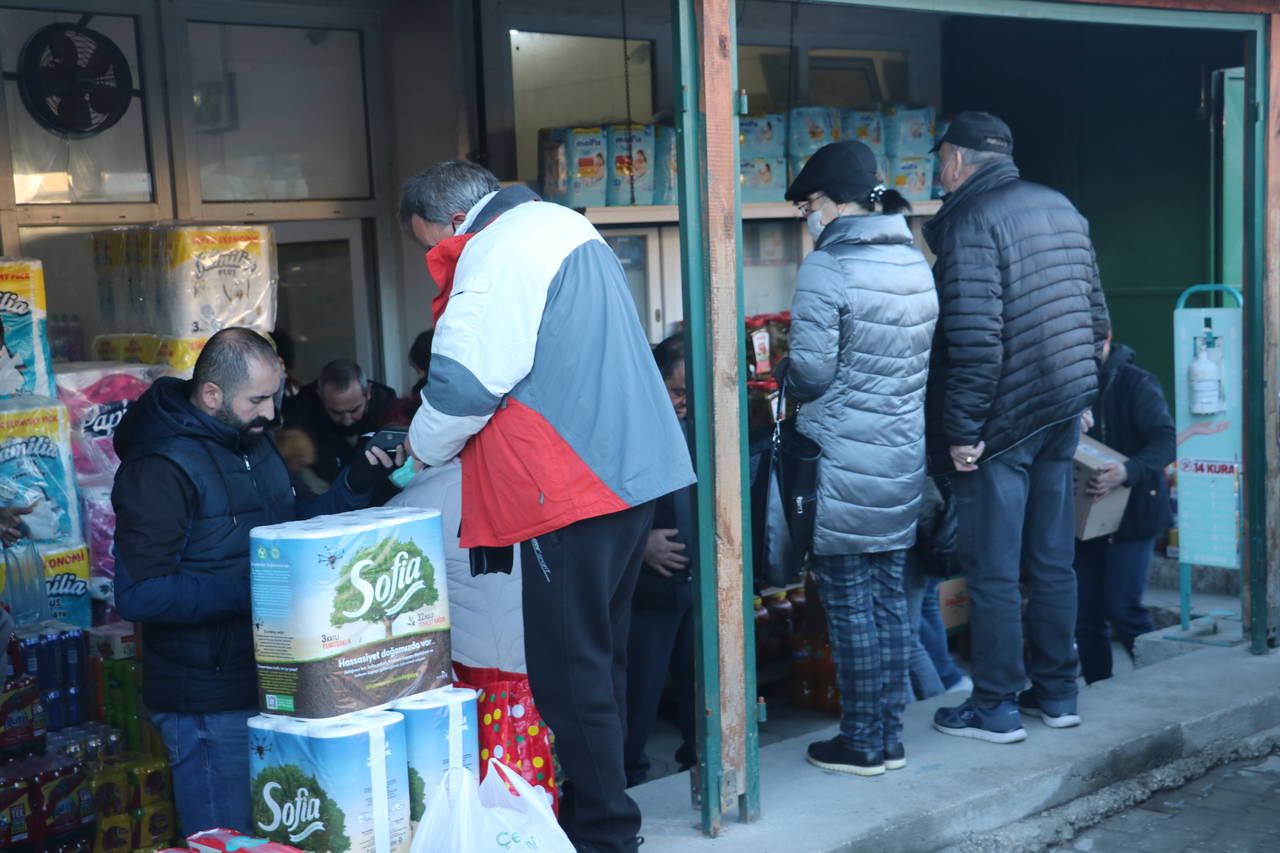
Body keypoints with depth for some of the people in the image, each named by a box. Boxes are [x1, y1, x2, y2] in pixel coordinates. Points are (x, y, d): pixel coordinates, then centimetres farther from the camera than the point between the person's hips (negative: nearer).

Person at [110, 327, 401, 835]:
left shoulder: (253, 442, 10)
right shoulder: (159, 467, -18)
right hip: (209, 701, -8)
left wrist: (354, 487, 3)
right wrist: (254, 589, -30)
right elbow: (139, 595, -25)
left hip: (268, 680, 9)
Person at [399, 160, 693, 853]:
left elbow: (464, 381, -19)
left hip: (573, 493, -10)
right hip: (632, 473, 10)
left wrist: (421, 449, 0)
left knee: (569, 677, -2)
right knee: (599, 660, 18)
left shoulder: (497, 254, -13)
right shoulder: (563, 225, 18)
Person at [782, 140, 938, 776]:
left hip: (844, 460, -7)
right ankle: (889, 736, 22)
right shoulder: (916, 264, 8)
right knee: (889, 597, 14)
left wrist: (786, 378, 3)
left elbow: (811, 371, -17)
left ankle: (861, 743, 11)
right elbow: (924, 360, 12)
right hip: (903, 456, 7)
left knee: (850, 604, 3)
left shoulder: (827, 268, -15)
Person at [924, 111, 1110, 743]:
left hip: (1002, 420, -8)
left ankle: (995, 708, 8)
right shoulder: (1062, 209, 11)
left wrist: (961, 428, -17)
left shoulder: (971, 220, -14)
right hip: (1062, 413, 8)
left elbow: (975, 336, -22)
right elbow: (1095, 315, 14)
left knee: (992, 571, 1)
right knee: (1053, 562, 15)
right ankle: (1056, 693, 23)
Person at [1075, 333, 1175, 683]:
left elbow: (1166, 440, -19)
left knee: (1122, 608, -11)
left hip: (1131, 514, -5)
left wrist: (1127, 471, -36)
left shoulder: (1136, 383, -9)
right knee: (1086, 613, 5)